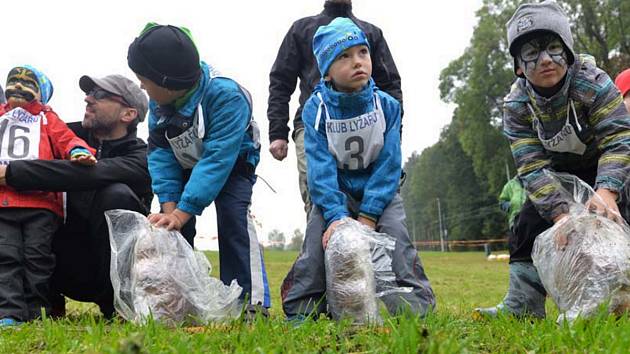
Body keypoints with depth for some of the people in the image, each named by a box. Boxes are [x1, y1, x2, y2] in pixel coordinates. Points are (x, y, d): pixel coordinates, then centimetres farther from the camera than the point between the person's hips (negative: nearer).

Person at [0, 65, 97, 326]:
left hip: (40, 202, -2)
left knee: (37, 257, -2)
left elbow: (66, 139, 5)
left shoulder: (47, 119, 21)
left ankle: (34, 312, 6)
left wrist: (79, 151, -15)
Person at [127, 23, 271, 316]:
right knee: (168, 224, -9)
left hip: (231, 164, -5)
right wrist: (169, 206, -27)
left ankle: (251, 303, -23)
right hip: (186, 165, 5)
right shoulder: (158, 100, -18)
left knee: (233, 214, -26)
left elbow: (217, 160, -39)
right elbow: (160, 152, -15)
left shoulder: (226, 96, -37)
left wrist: (182, 212, -42)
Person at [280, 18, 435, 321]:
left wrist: (368, 216, -22)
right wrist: (336, 216, -32)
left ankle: (416, 303, -9)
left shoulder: (387, 105, -11)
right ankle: (300, 308, -9)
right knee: (318, 236, -20)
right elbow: (320, 168, -20)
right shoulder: (316, 108, -14)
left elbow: (388, 165, -13)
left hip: (379, 190, 1)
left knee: (395, 233, -21)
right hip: (335, 191, 0)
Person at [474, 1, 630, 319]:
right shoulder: (516, 105, -23)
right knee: (530, 221, -7)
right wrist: (561, 213, -41)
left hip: (604, 166, -3)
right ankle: (521, 304, 0)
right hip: (560, 172, 3)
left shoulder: (592, 81, -30)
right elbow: (532, 167, -27)